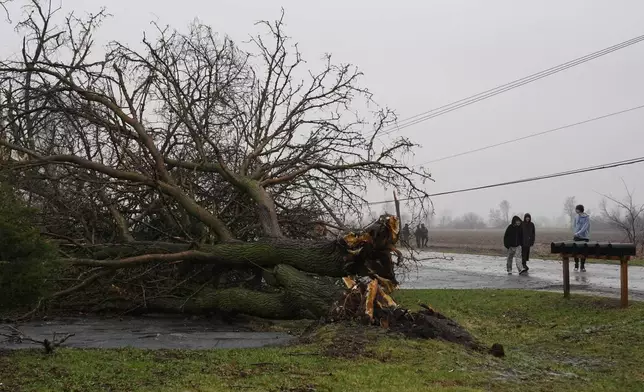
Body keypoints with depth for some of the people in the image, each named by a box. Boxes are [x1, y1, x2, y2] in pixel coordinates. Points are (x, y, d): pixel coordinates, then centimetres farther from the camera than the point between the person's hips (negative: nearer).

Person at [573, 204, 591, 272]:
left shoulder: (587, 218, -8)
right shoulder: (576, 217, 7)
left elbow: (585, 227, -17)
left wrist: (578, 233, -25)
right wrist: (574, 234, 1)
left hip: (584, 237, -3)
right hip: (577, 237, 3)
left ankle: (582, 266, 12)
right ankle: (576, 266, 10)